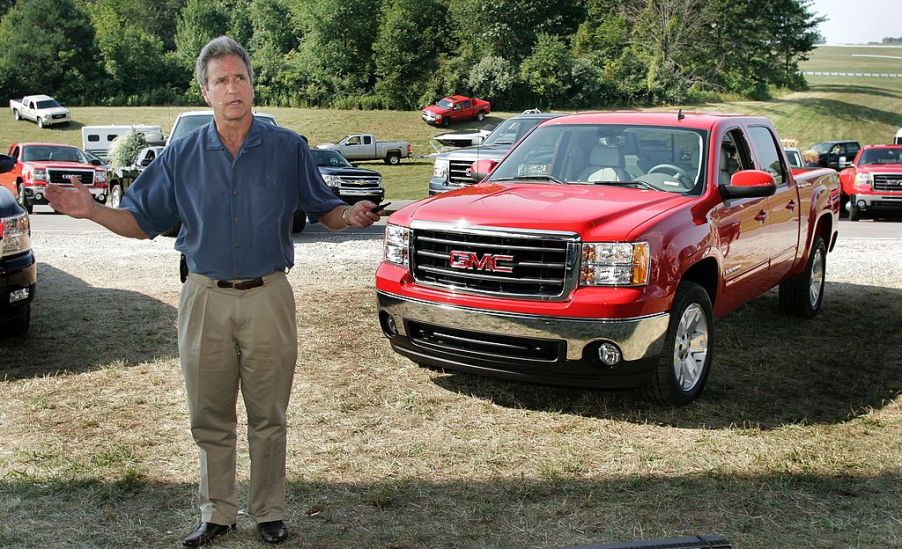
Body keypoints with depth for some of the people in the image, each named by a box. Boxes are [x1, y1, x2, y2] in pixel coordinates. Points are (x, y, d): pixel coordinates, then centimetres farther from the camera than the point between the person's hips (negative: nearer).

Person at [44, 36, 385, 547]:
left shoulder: (289, 148, 1)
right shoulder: (182, 155, 5)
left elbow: (324, 209, 7)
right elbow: (143, 222, 8)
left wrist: (352, 216, -16)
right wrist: (92, 210, -10)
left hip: (269, 298, -1)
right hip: (206, 299, 2)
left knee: (268, 417, 8)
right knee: (210, 419, 10)